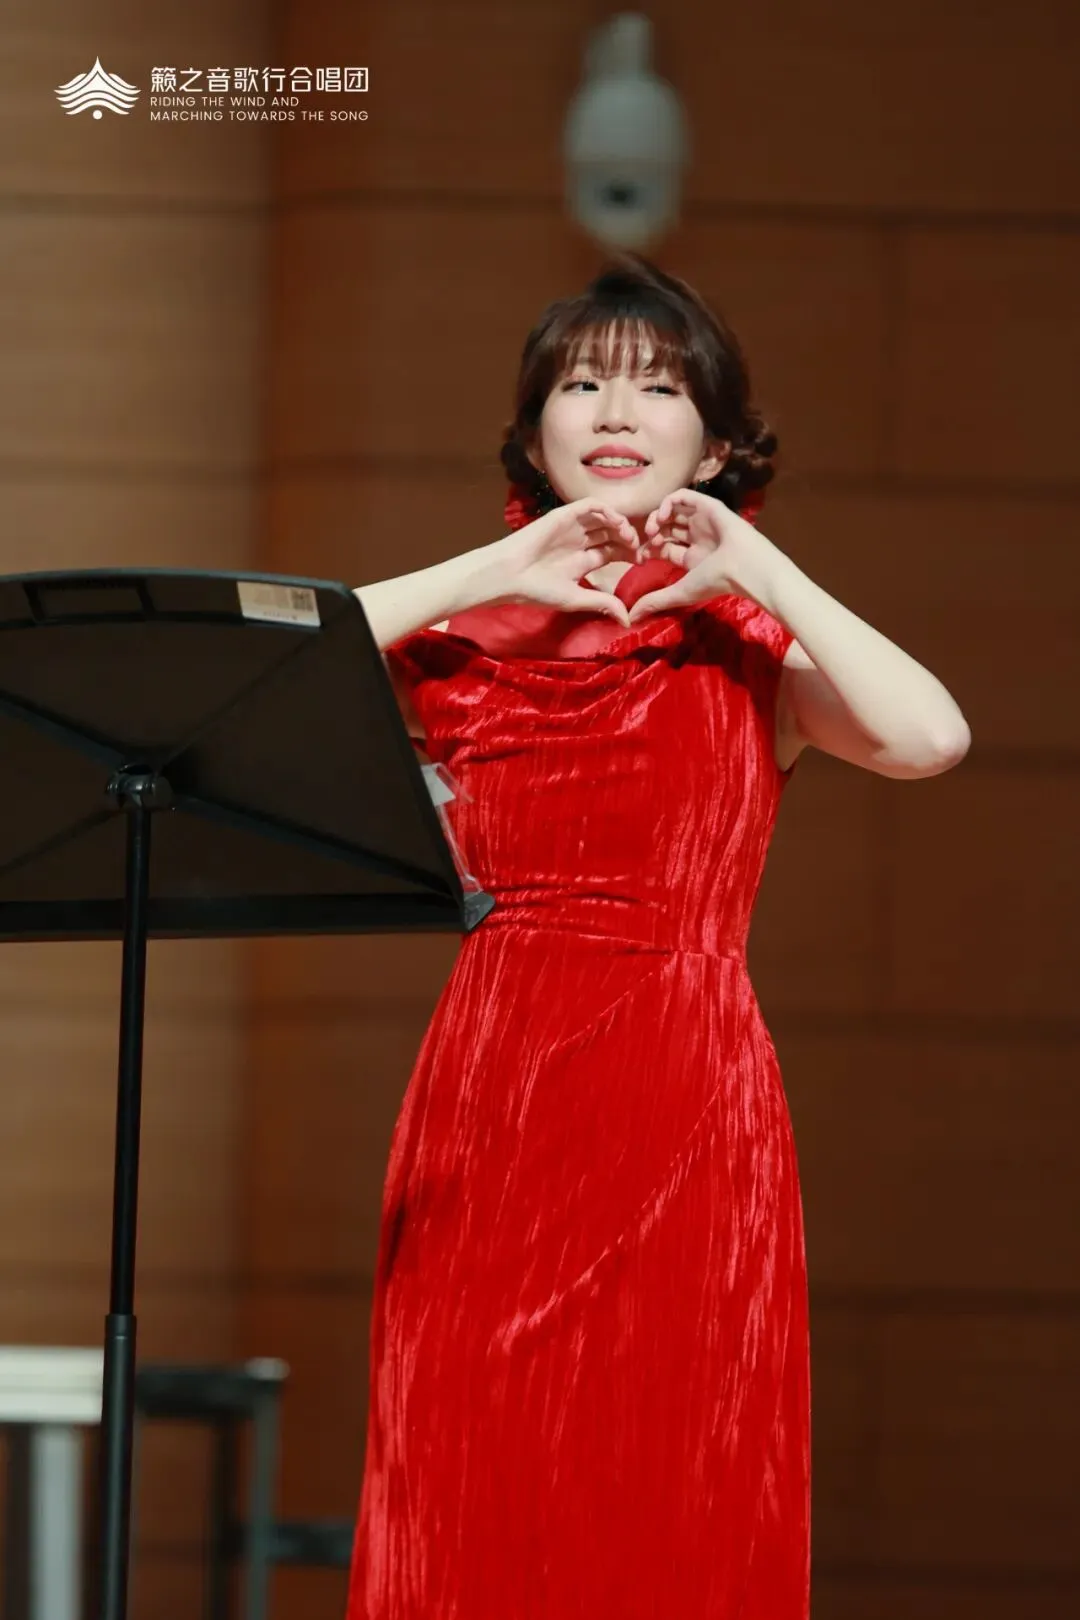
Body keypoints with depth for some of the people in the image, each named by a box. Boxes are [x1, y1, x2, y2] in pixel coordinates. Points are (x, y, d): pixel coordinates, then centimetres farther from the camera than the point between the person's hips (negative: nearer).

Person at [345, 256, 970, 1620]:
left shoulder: (751, 646, 7)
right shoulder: (466, 635, 11)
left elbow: (929, 738, -12)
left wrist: (751, 563, -7)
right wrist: (496, 571, -6)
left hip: (685, 1104, -1)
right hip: (490, 1093, 1)